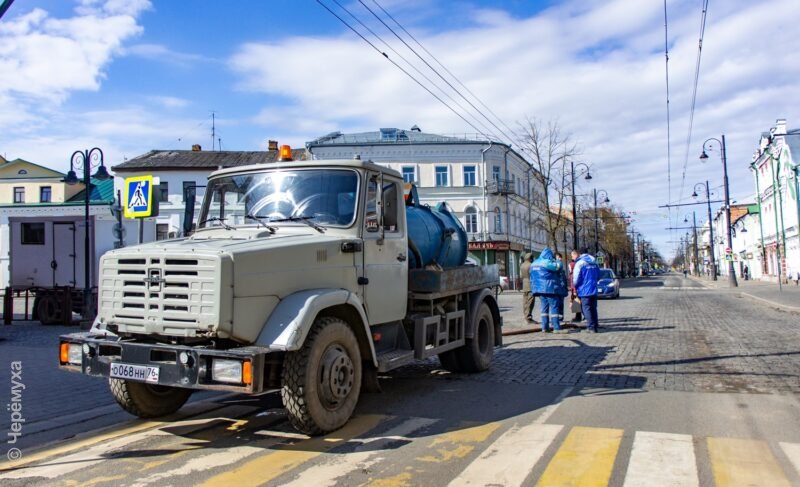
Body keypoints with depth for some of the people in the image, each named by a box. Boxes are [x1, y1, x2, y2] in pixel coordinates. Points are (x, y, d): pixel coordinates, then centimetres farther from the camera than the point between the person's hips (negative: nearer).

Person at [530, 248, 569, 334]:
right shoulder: (547, 262, -12)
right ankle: (557, 328, -6)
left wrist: (533, 289, 24)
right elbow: (559, 266, -13)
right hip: (550, 288, -8)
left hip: (539, 288, 8)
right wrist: (554, 260, 5)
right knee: (554, 307, -5)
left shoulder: (534, 263, 16)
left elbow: (532, 278, 20)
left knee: (544, 307, 10)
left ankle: (545, 327, 9)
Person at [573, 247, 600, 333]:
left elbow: (576, 278, -14)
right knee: (593, 309, 13)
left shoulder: (579, 263, -11)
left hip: (585, 290, -6)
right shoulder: (594, 263, 8)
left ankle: (591, 327, -3)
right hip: (594, 290, 6)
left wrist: (575, 286, 6)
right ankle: (594, 327, 16)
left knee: (586, 309, -1)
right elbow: (598, 275, 18)